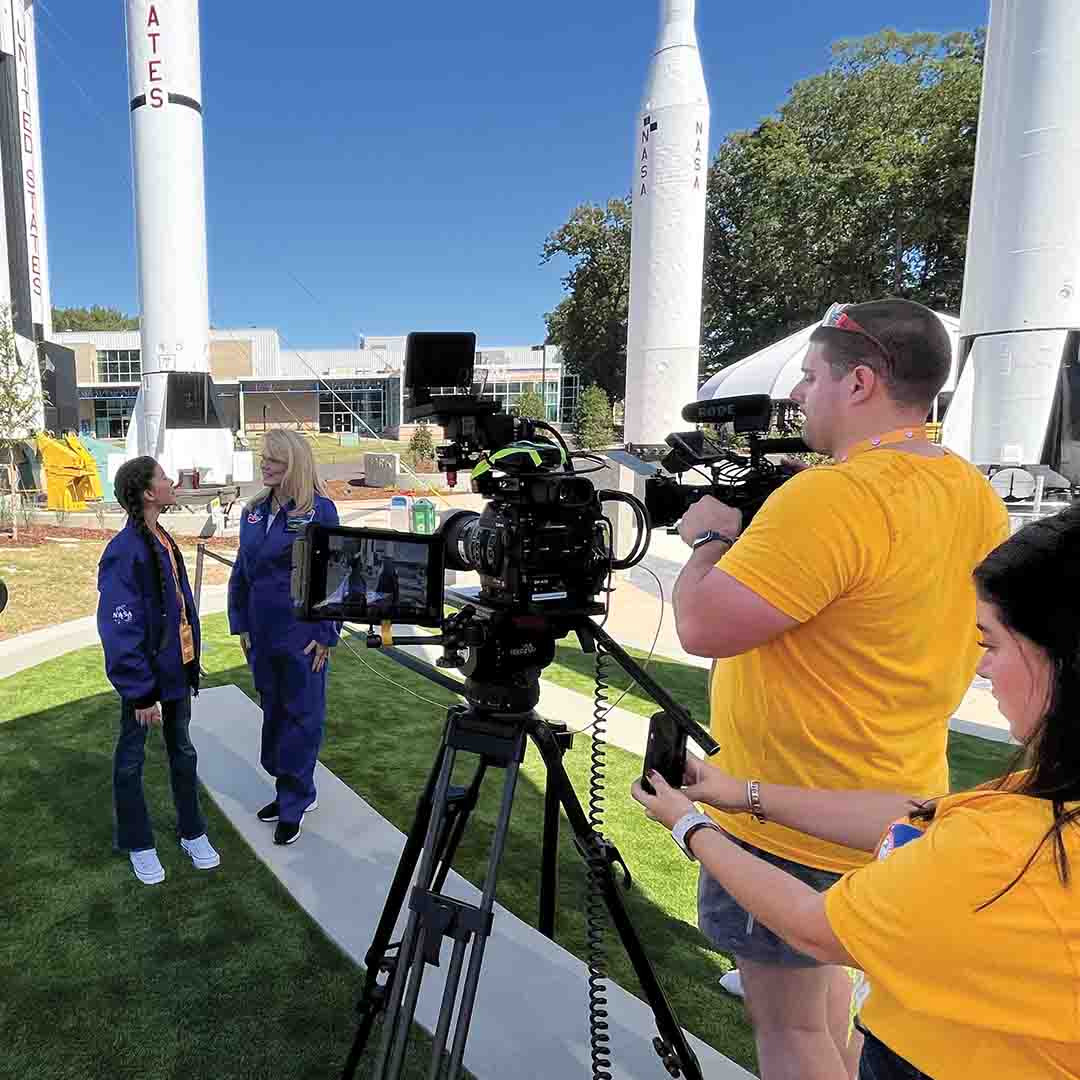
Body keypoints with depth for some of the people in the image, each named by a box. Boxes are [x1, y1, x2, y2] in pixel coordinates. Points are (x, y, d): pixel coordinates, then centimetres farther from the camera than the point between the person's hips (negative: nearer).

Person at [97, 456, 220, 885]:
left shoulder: (164, 540, 3)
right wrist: (140, 693, -19)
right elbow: (120, 629, -21)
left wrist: (191, 665, 14)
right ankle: (138, 845, 30)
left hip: (177, 669, 8)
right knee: (131, 761, 13)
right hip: (145, 674, -8)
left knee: (183, 752, 19)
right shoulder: (124, 552, -22)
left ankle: (193, 832, 34)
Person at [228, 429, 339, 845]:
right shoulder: (254, 511, 7)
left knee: (302, 713, 4)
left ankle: (294, 803, 17)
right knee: (273, 709, 16)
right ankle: (294, 790, 32)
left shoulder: (319, 510, -11)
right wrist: (240, 624, 10)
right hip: (262, 633, 7)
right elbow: (241, 571, 13)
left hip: (302, 633, -6)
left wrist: (325, 635, -12)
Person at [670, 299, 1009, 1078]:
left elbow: (703, 626, -27)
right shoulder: (977, 495, 2)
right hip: (901, 794, 9)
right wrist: (762, 537, 8)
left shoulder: (830, 498, -28)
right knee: (822, 964, 30)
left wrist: (712, 537, -9)